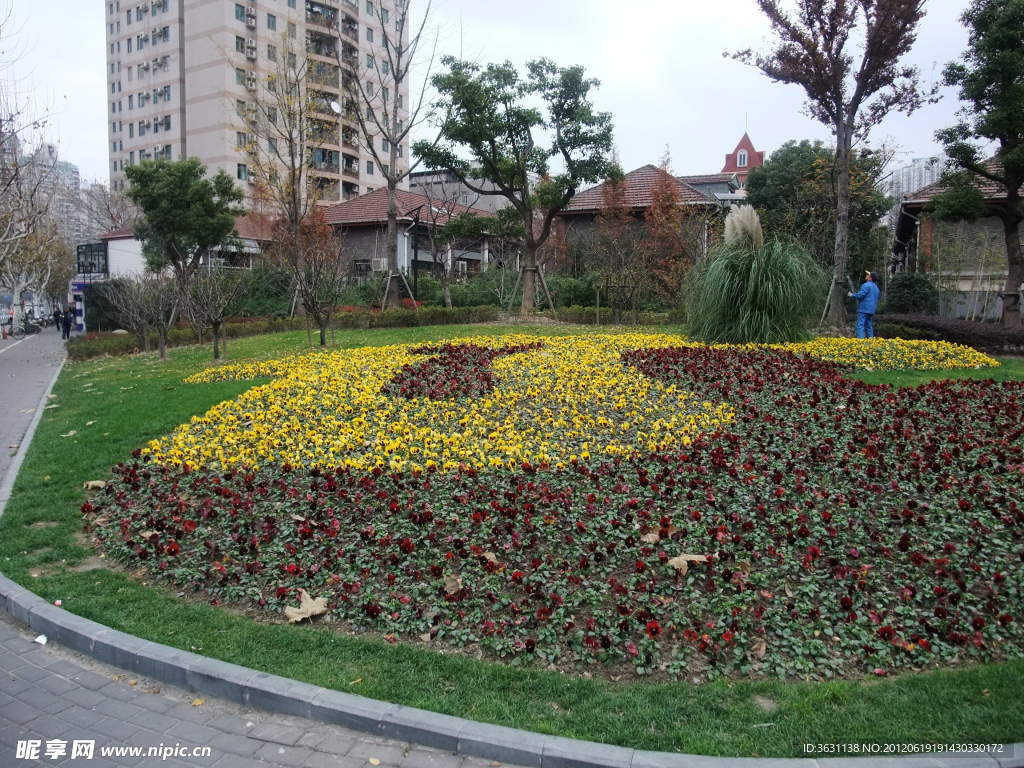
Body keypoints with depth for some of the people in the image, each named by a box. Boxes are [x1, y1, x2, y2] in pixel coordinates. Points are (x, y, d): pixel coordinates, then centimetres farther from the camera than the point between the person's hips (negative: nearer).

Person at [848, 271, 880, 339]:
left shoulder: (866, 285, -11)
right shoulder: (876, 287, 21)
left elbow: (860, 295, -19)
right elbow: (876, 300, 25)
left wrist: (852, 295, -4)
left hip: (864, 309, -9)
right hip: (871, 310, 9)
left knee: (860, 325, -12)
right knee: (868, 325, 13)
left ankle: (860, 339, -20)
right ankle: (871, 337, 11)